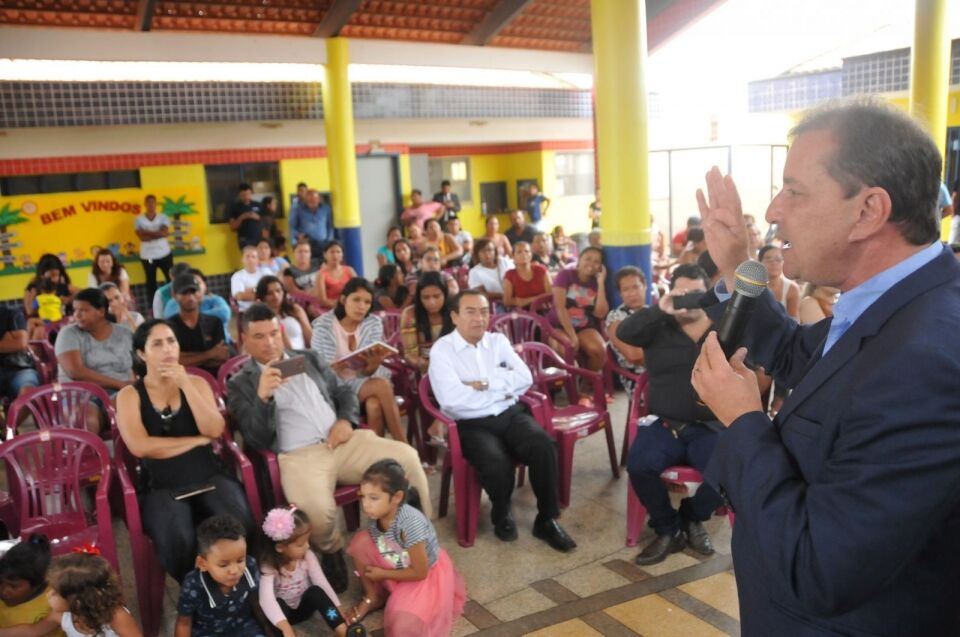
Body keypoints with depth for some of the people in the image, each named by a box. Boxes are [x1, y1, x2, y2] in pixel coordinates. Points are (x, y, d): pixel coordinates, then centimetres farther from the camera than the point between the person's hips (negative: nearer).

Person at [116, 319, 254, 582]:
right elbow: (140, 447, -10)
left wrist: (186, 385, -8)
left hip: (209, 476, 2)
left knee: (241, 526, -29)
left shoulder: (196, 383, 13)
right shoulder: (130, 395, 6)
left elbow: (214, 430, -3)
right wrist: (197, 440, -5)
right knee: (178, 541, -33)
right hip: (162, 486, -2)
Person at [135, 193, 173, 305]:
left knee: (171, 279, 2)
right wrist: (157, 234, -14)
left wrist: (147, 232, -14)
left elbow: (164, 233, -13)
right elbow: (142, 237, -12)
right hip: (147, 256, 0)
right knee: (151, 282, 7)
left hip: (164, 254, 0)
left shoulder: (163, 217, 3)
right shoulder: (139, 219, 1)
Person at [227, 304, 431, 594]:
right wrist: (263, 396, -19)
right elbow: (257, 440, -3)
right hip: (299, 456, -4)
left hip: (344, 442, 4)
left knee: (407, 457, -19)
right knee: (315, 509, -36)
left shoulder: (308, 358, 20)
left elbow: (345, 392, 22)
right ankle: (332, 551, 1)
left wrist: (346, 420, -1)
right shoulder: (241, 384, 8)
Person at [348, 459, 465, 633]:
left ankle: (421, 603, 8)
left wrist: (383, 574, -17)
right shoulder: (377, 515, -18)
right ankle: (373, 597, 6)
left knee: (402, 628, -27)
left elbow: (420, 572, -26)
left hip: (426, 575, -6)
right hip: (397, 567, 6)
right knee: (361, 541, -17)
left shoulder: (410, 523, -36)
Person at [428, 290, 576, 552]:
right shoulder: (442, 350, -2)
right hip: (471, 425, -4)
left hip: (511, 414, 4)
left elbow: (525, 379, 1)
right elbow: (452, 399, -17)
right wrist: (502, 390, -8)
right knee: (496, 462, -33)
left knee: (543, 445, -26)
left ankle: (547, 520, -5)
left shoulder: (498, 341, 12)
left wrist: (485, 384, -11)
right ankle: (501, 514, 2)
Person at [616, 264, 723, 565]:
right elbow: (624, 333, -12)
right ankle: (668, 529, 3)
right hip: (664, 425, 0)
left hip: (709, 427, 0)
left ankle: (693, 517, 10)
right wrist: (660, 311, -25)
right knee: (639, 465, -27)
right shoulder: (659, 328, 7)